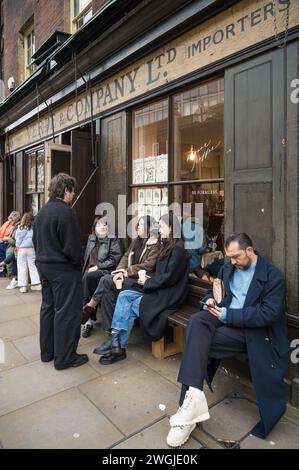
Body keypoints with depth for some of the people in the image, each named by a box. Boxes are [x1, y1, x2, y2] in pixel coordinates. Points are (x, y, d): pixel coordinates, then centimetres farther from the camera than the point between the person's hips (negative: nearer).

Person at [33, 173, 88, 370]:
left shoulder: (42, 212, 10)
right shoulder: (65, 212, -19)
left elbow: (36, 240, 15)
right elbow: (73, 246, -21)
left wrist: (43, 260, 18)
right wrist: (79, 264, -6)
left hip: (44, 266, 9)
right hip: (64, 269, -9)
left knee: (48, 307, 17)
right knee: (66, 312, 1)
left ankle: (47, 352, 30)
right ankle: (64, 357, 11)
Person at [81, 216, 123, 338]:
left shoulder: (114, 240, 2)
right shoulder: (91, 239, 20)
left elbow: (114, 260, -7)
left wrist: (98, 266, -12)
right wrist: (86, 269, 6)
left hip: (105, 271, -5)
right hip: (90, 270, 5)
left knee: (88, 278, -33)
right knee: (84, 279, -28)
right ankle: (89, 318, -21)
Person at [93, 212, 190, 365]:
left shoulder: (178, 249, -15)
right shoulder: (168, 246, 14)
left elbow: (169, 277, -21)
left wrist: (148, 283, -10)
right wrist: (148, 279, -1)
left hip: (168, 296, -8)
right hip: (157, 290, 9)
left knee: (128, 307, -13)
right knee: (124, 295, -8)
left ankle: (118, 346, 3)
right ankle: (115, 339, -10)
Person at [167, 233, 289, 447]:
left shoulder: (273, 275, -7)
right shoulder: (228, 268, 12)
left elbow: (269, 314, -15)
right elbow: (214, 291, 22)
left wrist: (228, 315, -18)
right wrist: (211, 300, -4)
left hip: (252, 330, -5)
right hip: (225, 317, 6)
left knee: (197, 340, -25)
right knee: (197, 321, -28)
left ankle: (192, 398, -14)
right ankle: (193, 395, -32)